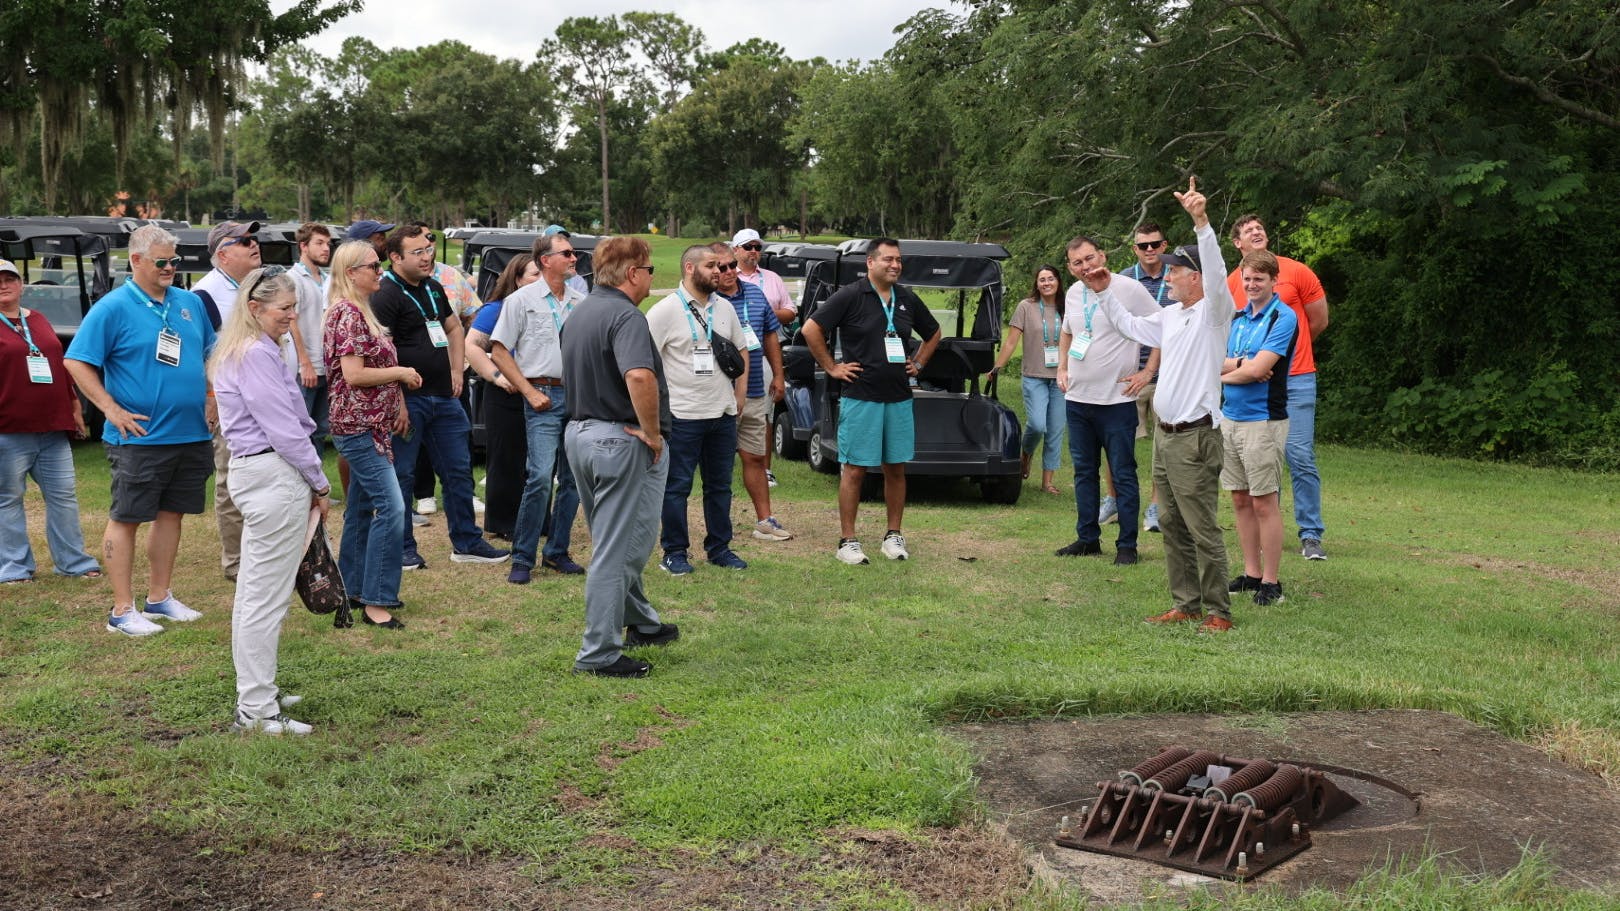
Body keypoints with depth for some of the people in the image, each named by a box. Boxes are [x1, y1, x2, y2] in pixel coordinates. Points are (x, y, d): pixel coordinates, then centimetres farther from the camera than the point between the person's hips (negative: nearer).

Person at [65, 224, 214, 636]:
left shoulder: (190, 302, 9)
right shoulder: (113, 308, -9)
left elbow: (210, 353, 22)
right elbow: (75, 362, -10)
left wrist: (210, 397, 10)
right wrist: (112, 409, -15)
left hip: (191, 433, 6)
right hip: (140, 436, -6)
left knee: (171, 513, 13)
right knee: (126, 519, 1)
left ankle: (159, 597, 26)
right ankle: (122, 610, 7)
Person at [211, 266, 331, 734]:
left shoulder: (242, 351, 16)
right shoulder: (257, 355, -16)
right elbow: (285, 430, -17)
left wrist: (309, 481, 17)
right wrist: (320, 484, -7)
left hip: (257, 473, 11)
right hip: (275, 478, -11)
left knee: (254, 590, 17)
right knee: (268, 596, -6)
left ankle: (255, 695, 28)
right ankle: (258, 710, 0)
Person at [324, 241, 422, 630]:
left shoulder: (361, 311, 16)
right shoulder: (347, 313, -15)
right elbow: (353, 374, -23)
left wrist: (398, 404, 14)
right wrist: (400, 372, -12)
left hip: (370, 423, 11)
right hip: (358, 424, -11)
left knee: (362, 506, 15)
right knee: (391, 507, -14)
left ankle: (355, 588, 25)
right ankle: (375, 601, -10)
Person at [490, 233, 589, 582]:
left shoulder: (580, 302, 13)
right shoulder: (522, 300, 0)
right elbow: (499, 352, -1)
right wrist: (530, 392, -8)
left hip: (578, 395, 5)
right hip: (544, 396, -5)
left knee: (573, 478, 7)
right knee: (541, 476, -15)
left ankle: (557, 551, 20)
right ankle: (522, 559, -5)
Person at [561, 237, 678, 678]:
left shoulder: (579, 312, 12)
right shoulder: (625, 315, -18)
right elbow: (640, 377, -35)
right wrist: (652, 431, -23)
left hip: (579, 433, 10)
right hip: (620, 440, -10)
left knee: (615, 542, 22)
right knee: (617, 551, -2)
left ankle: (642, 623, 38)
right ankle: (599, 654, 3)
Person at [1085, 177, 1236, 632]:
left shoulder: (1213, 313, -9)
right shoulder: (1170, 316, 15)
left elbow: (1217, 275, -28)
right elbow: (1131, 326, 32)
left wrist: (1201, 222, -39)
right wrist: (1105, 293, 28)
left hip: (1195, 437, -9)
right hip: (1164, 435, 9)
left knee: (1203, 529, -6)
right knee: (1172, 525, 13)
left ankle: (1217, 611, 1)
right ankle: (1184, 604, 21)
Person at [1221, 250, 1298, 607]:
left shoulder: (1283, 318, -9)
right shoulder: (1237, 317, 13)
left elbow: (1257, 370, -17)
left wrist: (1226, 373, -1)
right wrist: (1241, 364, -14)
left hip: (1264, 420, -7)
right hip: (1229, 417, 7)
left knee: (1264, 503, -3)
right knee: (1241, 501, 11)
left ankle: (1271, 582, 4)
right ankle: (1251, 573, 20)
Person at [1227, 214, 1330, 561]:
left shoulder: (1296, 271, 1)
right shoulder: (1230, 284, 5)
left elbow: (1319, 321, 10)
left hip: (1296, 378, -2)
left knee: (1301, 456, -7)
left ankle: (1311, 535, 0)